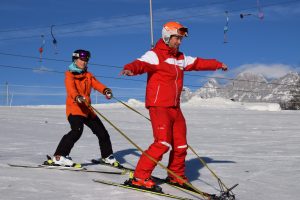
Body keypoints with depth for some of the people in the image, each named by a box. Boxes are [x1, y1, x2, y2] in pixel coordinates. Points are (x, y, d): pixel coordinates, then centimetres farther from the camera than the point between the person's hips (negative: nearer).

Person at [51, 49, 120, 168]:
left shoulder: (88, 75, 16)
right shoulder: (70, 75, -2)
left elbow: (97, 84, -3)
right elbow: (70, 88, -22)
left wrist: (105, 90, -25)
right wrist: (77, 97, -44)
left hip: (87, 109, 7)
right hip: (74, 108, -7)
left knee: (102, 132, 10)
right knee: (77, 130, -29)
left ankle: (107, 156, 28)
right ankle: (59, 156, -25)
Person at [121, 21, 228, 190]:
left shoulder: (181, 58, 17)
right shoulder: (155, 55, -7)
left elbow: (198, 63, 31)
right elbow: (141, 63, -25)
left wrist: (217, 64, 41)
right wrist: (130, 69, -48)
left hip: (175, 108, 8)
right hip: (159, 106, -8)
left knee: (180, 144, 12)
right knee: (163, 143, -18)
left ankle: (176, 176, 31)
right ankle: (140, 177, -10)